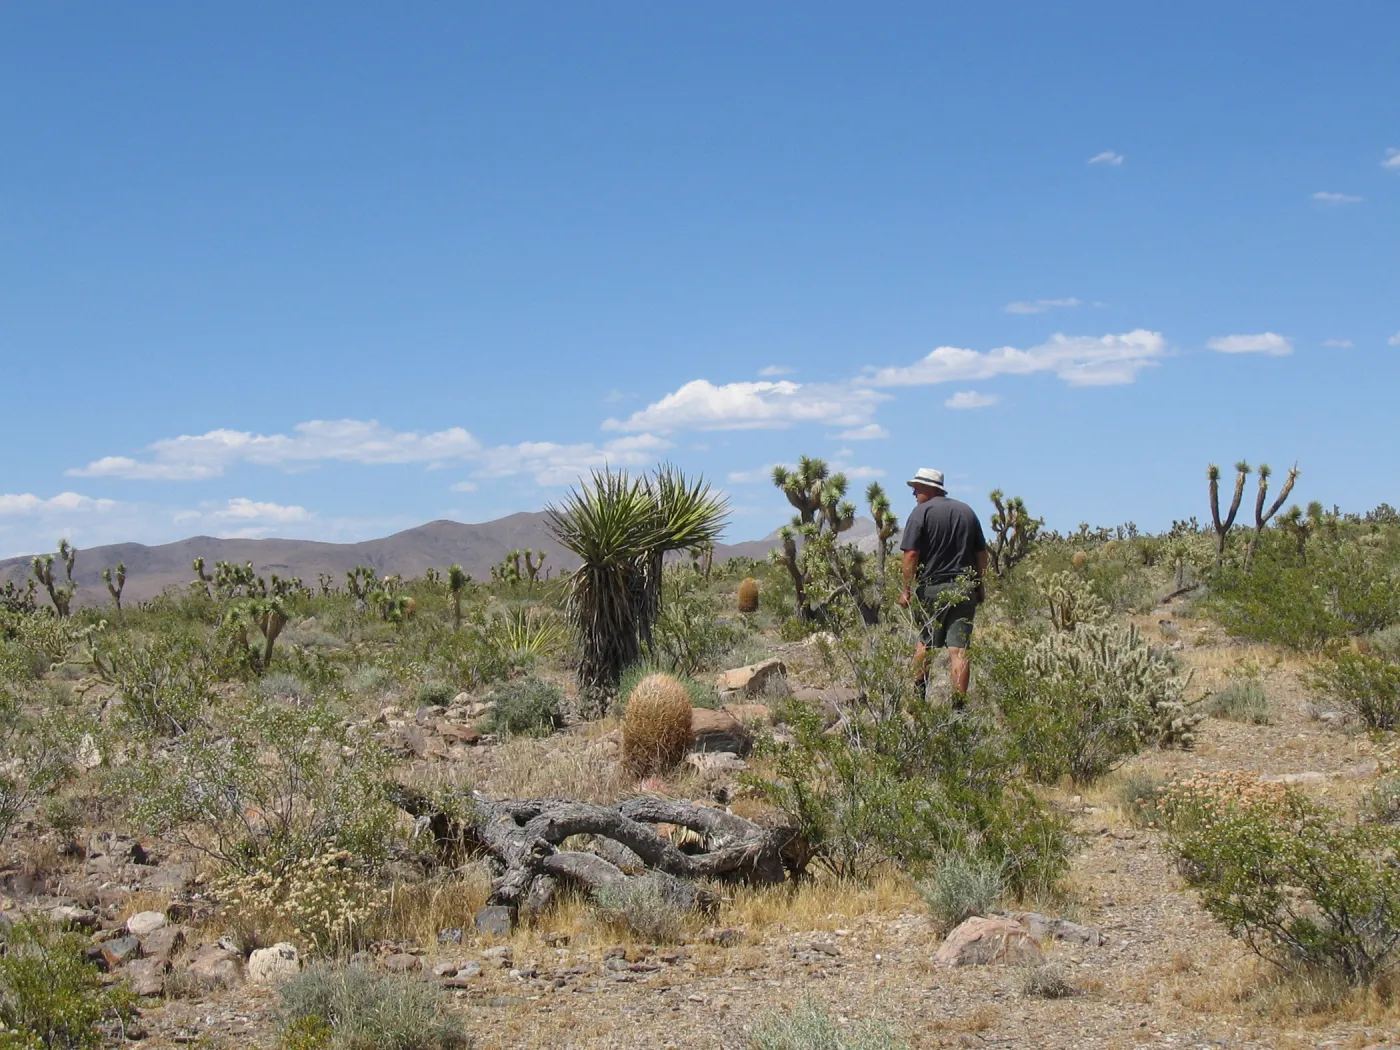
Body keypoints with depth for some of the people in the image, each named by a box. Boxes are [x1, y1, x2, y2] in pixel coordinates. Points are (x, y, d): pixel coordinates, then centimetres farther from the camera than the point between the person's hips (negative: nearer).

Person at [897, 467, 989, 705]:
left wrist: (907, 590, -6)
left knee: (925, 642, 16)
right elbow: (982, 554, 15)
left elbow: (911, 555, -11)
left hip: (932, 589, -3)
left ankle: (918, 693, 24)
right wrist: (980, 586, 23)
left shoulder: (922, 512, -4)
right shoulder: (967, 512, 13)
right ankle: (959, 704, -6)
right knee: (959, 649, -2)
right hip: (965, 589, 3)